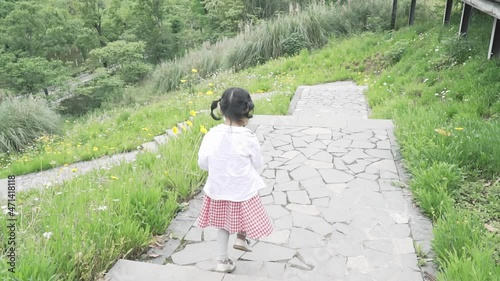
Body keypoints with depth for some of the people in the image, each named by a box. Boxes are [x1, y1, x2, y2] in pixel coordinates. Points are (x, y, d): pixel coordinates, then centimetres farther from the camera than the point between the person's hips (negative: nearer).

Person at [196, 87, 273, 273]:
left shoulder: (211, 135, -12)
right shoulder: (249, 138, -20)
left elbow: (202, 163, -3)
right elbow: (258, 165, -6)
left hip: (218, 190, 4)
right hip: (243, 191, -3)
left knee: (223, 224, 22)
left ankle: (222, 261, 31)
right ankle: (241, 237, 33)